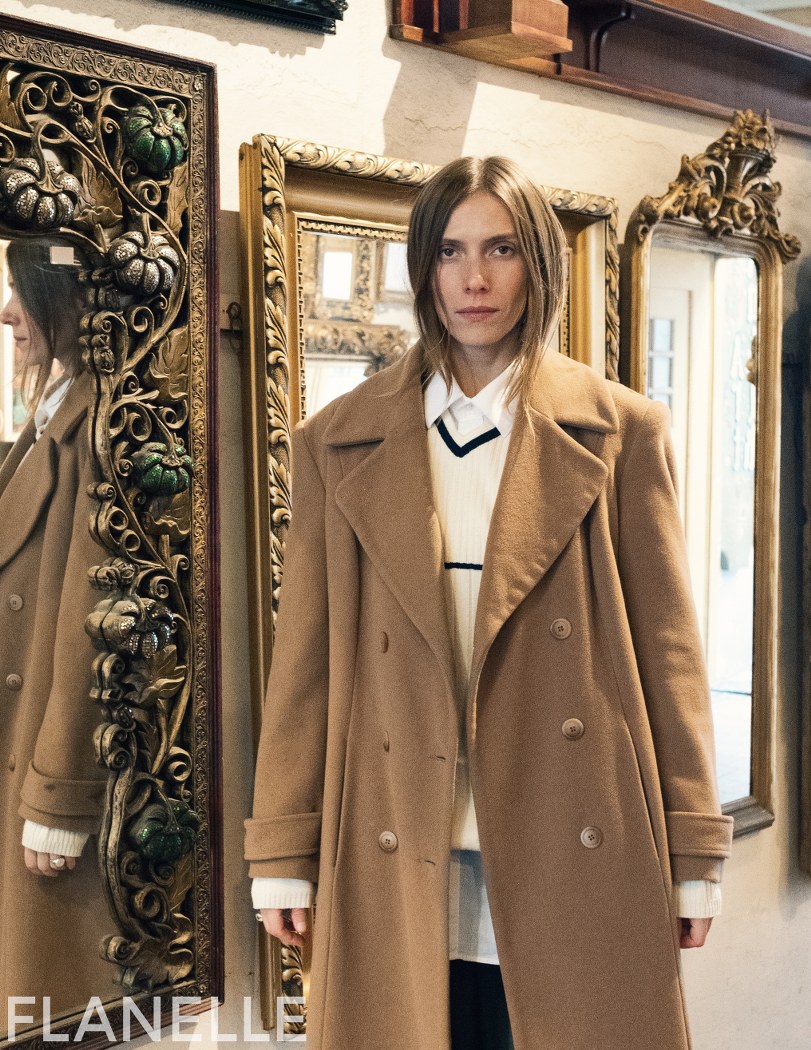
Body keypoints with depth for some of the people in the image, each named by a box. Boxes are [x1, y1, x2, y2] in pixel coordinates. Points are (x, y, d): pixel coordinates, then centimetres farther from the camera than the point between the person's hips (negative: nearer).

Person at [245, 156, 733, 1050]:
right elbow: (306, 659, 5)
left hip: (577, 860, 0)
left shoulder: (621, 431, 3)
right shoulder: (336, 443, 6)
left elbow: (666, 643, 2)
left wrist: (693, 856, 1)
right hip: (402, 872, 1)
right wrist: (282, 858, 3)